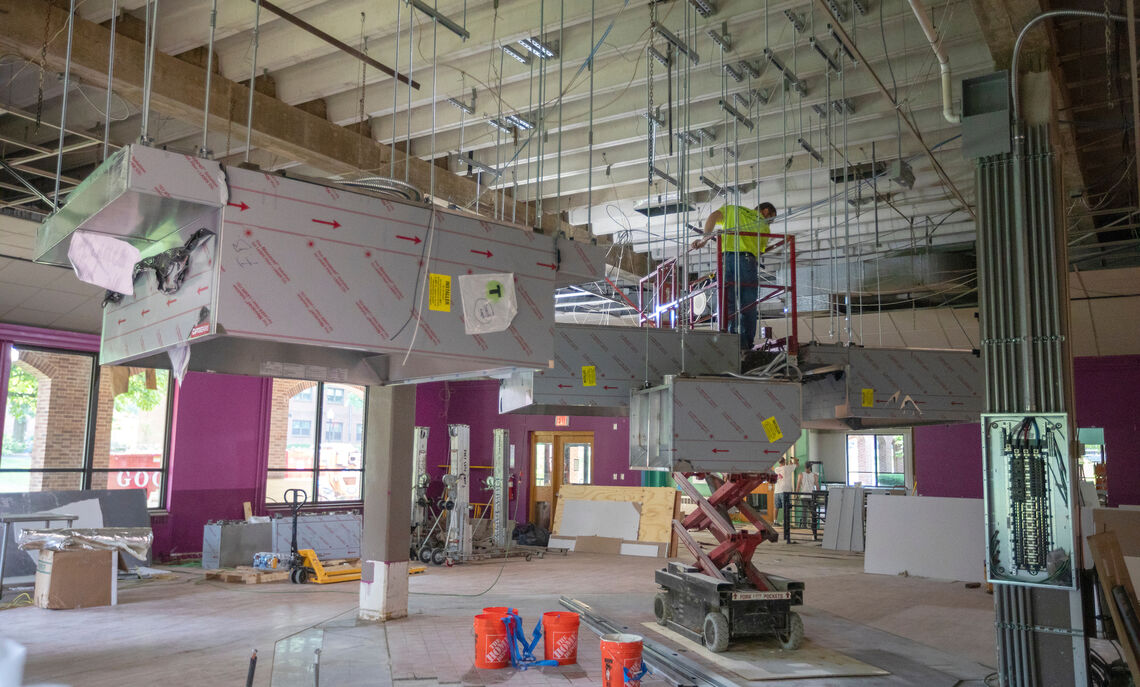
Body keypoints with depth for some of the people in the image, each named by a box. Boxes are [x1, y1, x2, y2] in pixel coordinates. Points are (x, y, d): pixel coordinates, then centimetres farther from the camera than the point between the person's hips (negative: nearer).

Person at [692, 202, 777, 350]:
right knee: (748, 306, 4)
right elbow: (760, 250, 19)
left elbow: (713, 217, 6)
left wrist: (705, 239, 5)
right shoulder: (763, 225, 23)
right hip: (747, 260, -1)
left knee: (729, 304, -1)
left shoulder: (731, 209, 24)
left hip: (726, 257, 1)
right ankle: (748, 345, 1)